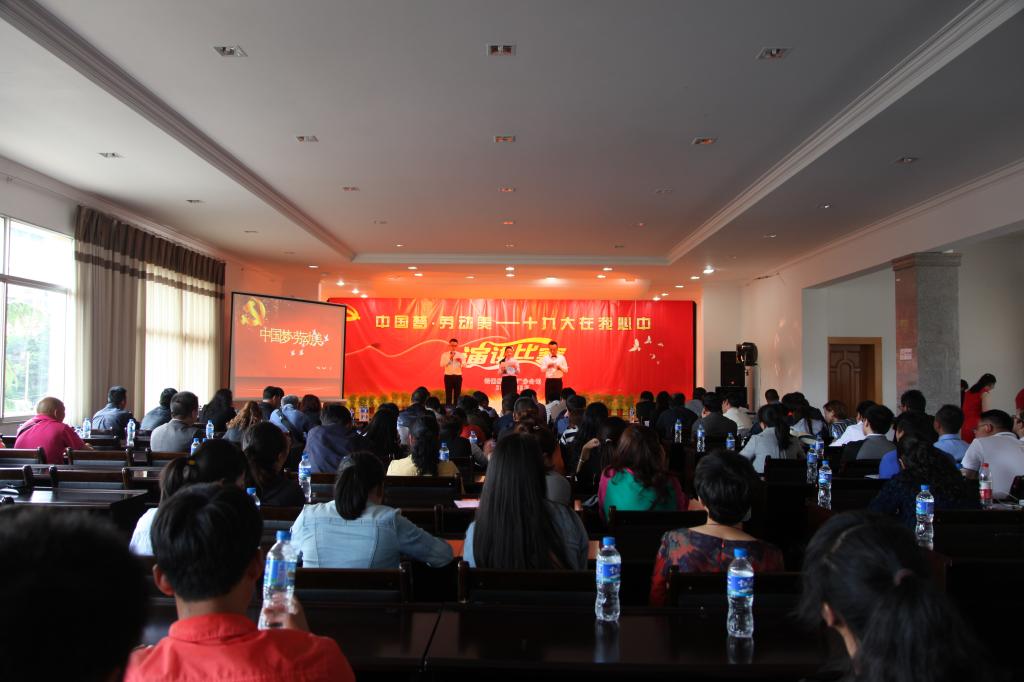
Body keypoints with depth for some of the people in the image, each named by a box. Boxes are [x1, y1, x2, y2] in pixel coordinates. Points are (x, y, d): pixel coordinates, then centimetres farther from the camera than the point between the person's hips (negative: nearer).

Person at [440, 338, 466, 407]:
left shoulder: (461, 355, 6)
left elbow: (465, 365, -4)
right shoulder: (444, 354, 4)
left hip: (458, 376, 1)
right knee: (448, 394, 0)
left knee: (457, 394, 3)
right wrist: (449, 358, -19)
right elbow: (442, 365, -10)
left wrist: (461, 361, -26)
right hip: (448, 376, -1)